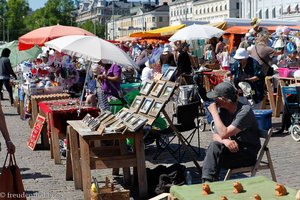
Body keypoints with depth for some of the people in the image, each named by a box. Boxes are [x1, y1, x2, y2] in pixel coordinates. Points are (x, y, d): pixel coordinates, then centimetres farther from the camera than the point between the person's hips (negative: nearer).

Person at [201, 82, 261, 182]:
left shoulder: (245, 111, -20)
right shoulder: (223, 110, 2)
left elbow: (224, 134, -26)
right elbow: (215, 136, -1)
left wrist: (214, 112, -18)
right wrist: (225, 141, -25)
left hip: (248, 153, -6)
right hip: (233, 148, 6)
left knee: (215, 149, -28)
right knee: (214, 145, -26)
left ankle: (209, 181, -20)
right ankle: (207, 182, -29)